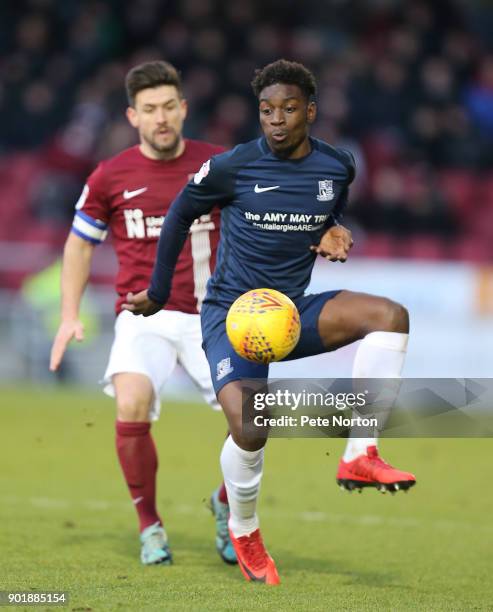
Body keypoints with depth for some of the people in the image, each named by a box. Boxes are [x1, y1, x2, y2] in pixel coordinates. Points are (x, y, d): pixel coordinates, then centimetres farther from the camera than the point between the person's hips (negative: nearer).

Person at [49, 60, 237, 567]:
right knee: (132, 404, -28)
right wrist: (69, 314, 6)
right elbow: (80, 242, 14)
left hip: (208, 316, 1)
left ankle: (227, 505, 16)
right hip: (143, 316, -1)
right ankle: (149, 526, -5)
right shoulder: (110, 177, 2)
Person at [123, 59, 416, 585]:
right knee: (249, 425, -28)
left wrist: (335, 234, 0)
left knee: (390, 316, -22)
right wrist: (158, 292, 12)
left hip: (294, 311, 4)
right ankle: (243, 532, 3)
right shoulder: (232, 167, -11)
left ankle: (360, 458, -19)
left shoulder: (337, 167, 0)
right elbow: (180, 214, 6)